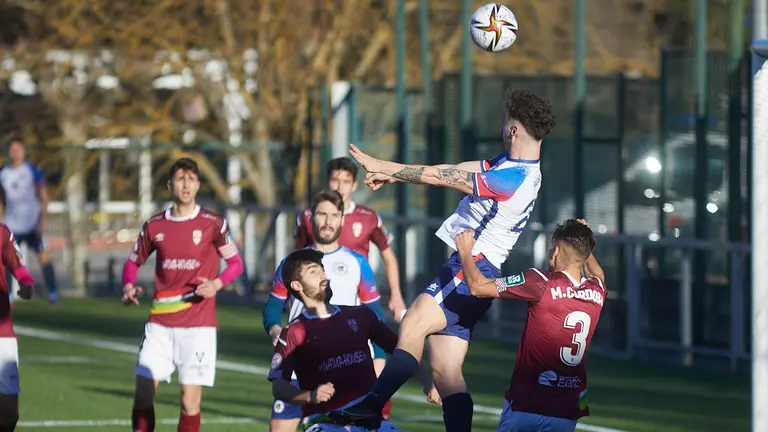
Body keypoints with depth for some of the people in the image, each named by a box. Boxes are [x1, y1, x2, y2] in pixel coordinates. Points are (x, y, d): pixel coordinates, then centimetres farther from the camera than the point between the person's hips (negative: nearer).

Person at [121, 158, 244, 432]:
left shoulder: (213, 224, -1)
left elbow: (236, 263, 4)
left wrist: (217, 283, -15)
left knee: (190, 399, -4)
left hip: (198, 324, -2)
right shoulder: (154, 226, 7)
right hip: (160, 323, 2)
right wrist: (128, 286, -2)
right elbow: (133, 262, 18)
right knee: (143, 393, -4)